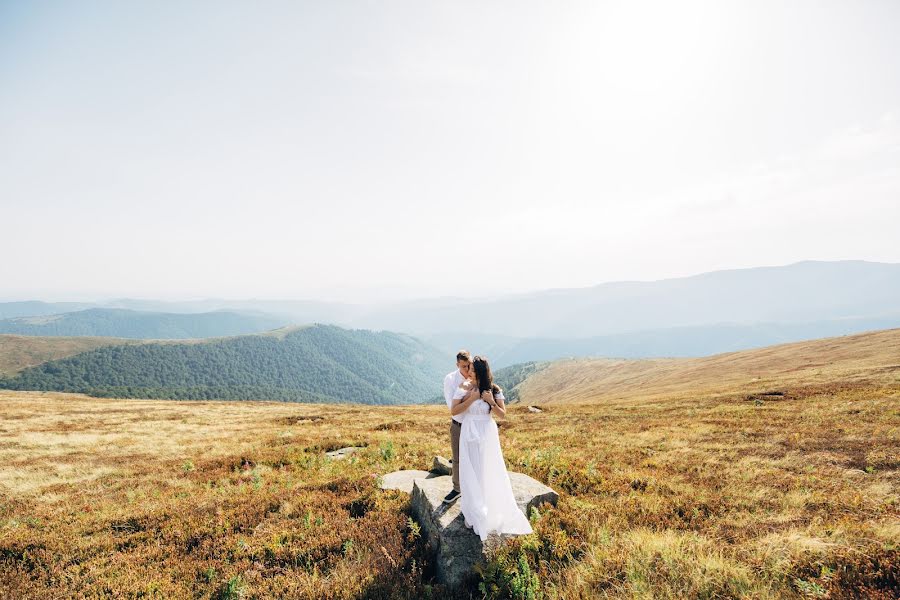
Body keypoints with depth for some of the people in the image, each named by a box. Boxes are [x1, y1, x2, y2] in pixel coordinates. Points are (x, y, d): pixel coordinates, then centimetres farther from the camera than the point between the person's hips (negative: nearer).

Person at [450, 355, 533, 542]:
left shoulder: (494, 390, -5)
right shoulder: (464, 388, -7)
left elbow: (503, 415, -2)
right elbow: (453, 411, -11)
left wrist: (491, 402, -18)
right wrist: (471, 398, -19)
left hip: (487, 434, 0)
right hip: (469, 434, 0)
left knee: (490, 472, 9)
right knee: (471, 473, 8)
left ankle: (494, 511, 31)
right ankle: (473, 512, 27)